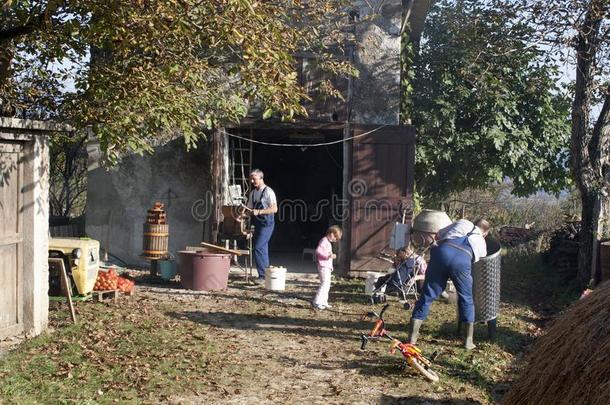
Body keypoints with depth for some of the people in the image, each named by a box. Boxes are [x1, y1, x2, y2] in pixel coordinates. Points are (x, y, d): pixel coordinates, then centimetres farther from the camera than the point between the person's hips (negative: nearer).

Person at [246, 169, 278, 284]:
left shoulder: (268, 192, -9)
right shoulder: (252, 193, 14)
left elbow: (274, 209, -15)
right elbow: (250, 209, 19)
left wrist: (259, 212, -20)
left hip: (267, 224, -8)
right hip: (257, 224, 8)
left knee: (258, 248, -15)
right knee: (262, 249, 11)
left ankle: (263, 275, -9)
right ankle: (266, 274, 20)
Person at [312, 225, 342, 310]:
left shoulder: (328, 242, 18)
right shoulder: (324, 241, -13)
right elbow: (318, 251, -27)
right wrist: (328, 256, -32)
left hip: (327, 267, 11)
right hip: (323, 267, -11)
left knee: (327, 285, 14)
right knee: (324, 284, -15)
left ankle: (324, 302, 20)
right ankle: (316, 302, -15)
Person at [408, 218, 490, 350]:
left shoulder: (462, 223, 35)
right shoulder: (481, 242, 33)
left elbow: (438, 235, 36)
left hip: (442, 251, 1)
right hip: (462, 259, -1)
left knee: (427, 296, 8)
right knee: (466, 299, 20)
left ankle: (412, 338, 8)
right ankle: (469, 340, 23)